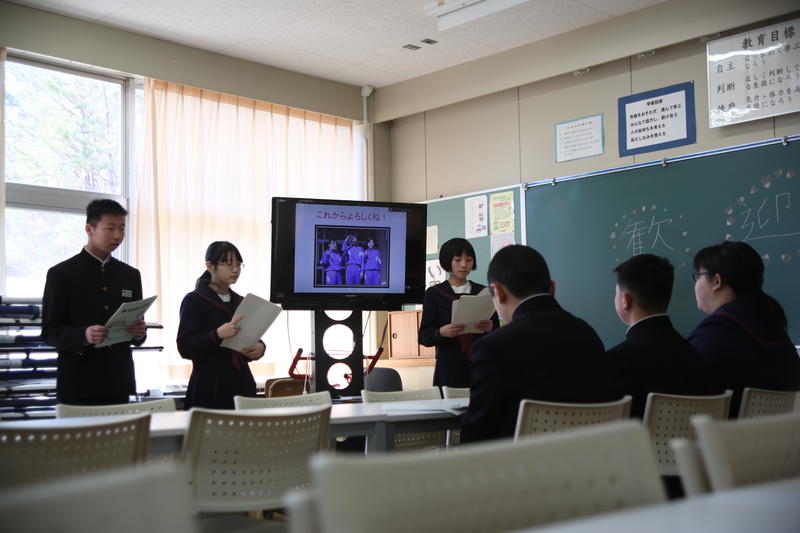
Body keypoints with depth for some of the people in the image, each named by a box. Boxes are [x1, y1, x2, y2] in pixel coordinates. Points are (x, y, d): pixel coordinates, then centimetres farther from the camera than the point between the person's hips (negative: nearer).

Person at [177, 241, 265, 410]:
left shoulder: (241, 302, 15)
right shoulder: (194, 301, -2)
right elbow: (185, 348, -10)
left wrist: (260, 348, -3)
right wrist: (217, 335, -25)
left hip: (241, 384, 5)